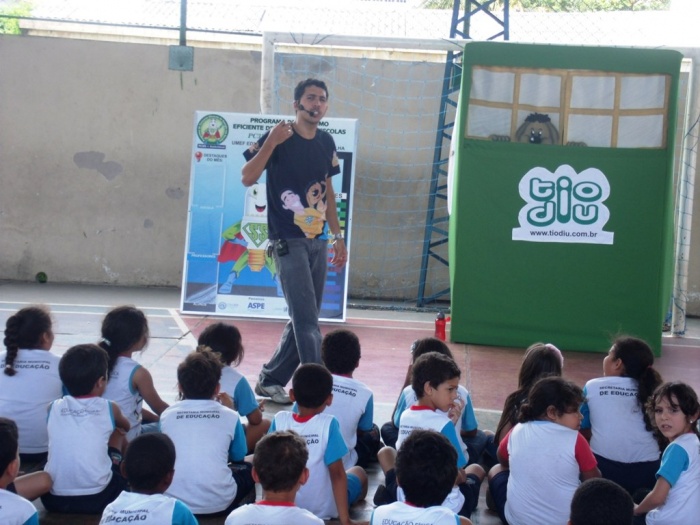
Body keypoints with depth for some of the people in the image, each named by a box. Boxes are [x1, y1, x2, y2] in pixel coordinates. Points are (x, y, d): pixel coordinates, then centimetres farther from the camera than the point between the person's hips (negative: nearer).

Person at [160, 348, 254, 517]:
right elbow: (239, 457, 15)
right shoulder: (229, 416, 0)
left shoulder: (167, 415, 3)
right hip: (218, 504, -1)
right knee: (249, 468, 27)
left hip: (172, 502, 1)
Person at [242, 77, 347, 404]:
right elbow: (247, 178, -16)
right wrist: (270, 142, -25)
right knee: (307, 322, -11)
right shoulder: (279, 138, -8)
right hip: (288, 242, -7)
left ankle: (270, 381, 24)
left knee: (304, 320, 11)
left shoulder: (326, 142, 10)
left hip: (318, 241, 7)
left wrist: (337, 236, 17)